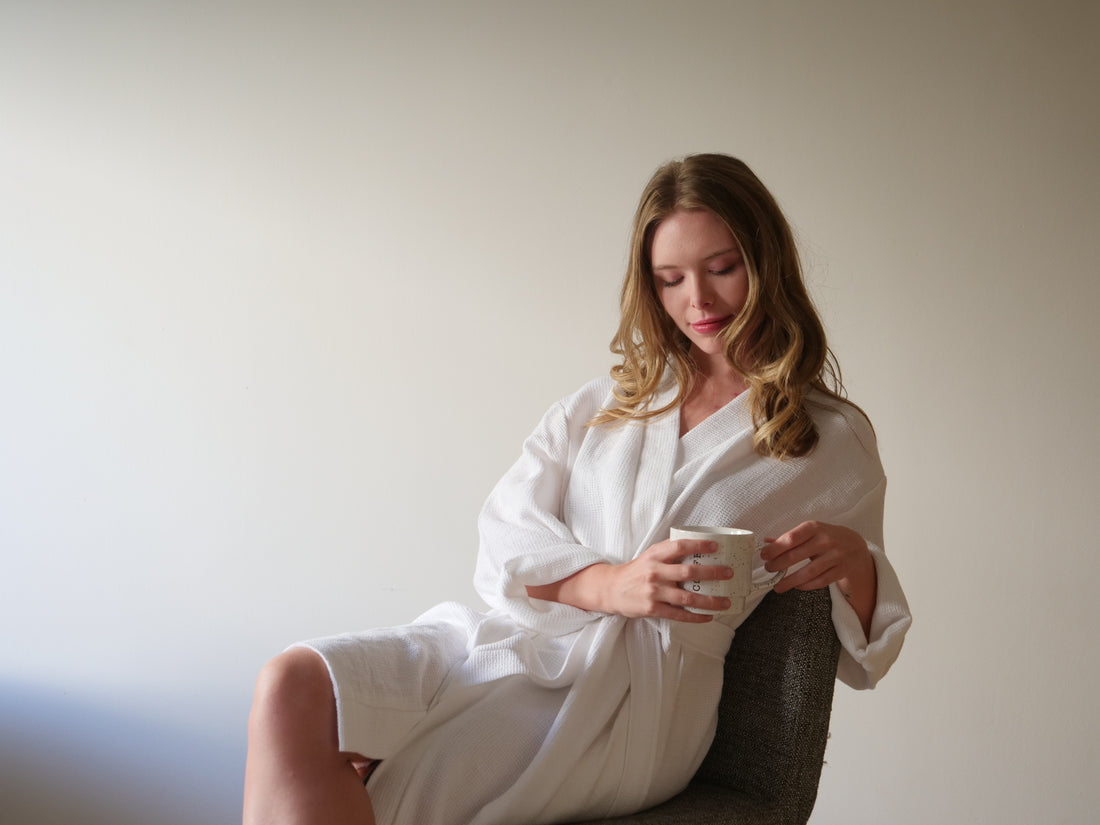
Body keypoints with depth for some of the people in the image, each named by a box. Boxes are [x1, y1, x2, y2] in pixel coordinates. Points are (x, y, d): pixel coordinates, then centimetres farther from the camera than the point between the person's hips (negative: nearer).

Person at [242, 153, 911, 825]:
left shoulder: (834, 441, 11)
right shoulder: (611, 400, 19)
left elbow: (859, 648, 14)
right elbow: (506, 531, 6)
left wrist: (852, 560, -10)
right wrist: (610, 583, -15)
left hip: (642, 683, -4)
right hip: (514, 635, 4)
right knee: (295, 684, -24)